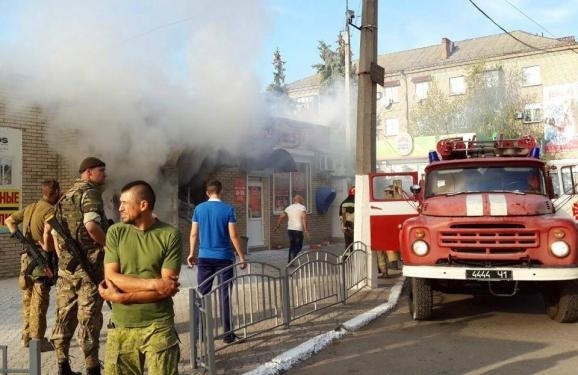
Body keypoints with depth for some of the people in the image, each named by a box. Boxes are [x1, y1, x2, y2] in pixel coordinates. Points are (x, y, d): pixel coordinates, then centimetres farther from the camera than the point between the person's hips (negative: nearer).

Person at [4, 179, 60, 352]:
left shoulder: (30, 207, 12)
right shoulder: (50, 210, -14)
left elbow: (9, 221, 20)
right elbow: (47, 232, -31)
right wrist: (48, 249, -14)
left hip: (27, 258, 8)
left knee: (28, 299, 16)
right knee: (39, 301, -2)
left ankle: (27, 336, 26)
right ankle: (37, 340, 3)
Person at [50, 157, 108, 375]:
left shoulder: (65, 197, 18)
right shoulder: (90, 193, -9)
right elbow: (91, 225, -25)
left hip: (66, 265, 8)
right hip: (89, 266, -8)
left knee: (65, 316, 12)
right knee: (89, 319, -3)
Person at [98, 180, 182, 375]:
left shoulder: (170, 235, -7)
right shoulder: (115, 232, 2)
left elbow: (167, 289, -12)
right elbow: (111, 277, -7)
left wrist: (121, 297, -14)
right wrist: (154, 283, -16)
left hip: (159, 327, -2)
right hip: (121, 327, 3)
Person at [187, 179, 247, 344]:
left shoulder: (199, 209, 2)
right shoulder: (228, 209, -6)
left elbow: (194, 234, 6)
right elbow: (233, 235, -9)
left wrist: (192, 253, 18)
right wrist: (242, 257, -2)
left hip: (204, 257, 3)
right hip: (224, 257, -2)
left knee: (203, 294, 11)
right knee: (225, 295, 3)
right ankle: (227, 333, 6)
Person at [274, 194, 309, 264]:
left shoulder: (289, 207, 11)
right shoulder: (302, 207, -4)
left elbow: (281, 217, 10)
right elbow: (304, 218, -18)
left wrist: (277, 226, 19)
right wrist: (305, 229, -23)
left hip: (290, 229, 5)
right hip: (298, 230, -5)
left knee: (291, 246, 14)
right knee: (298, 246, 2)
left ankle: (289, 261, 12)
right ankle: (292, 256, -23)